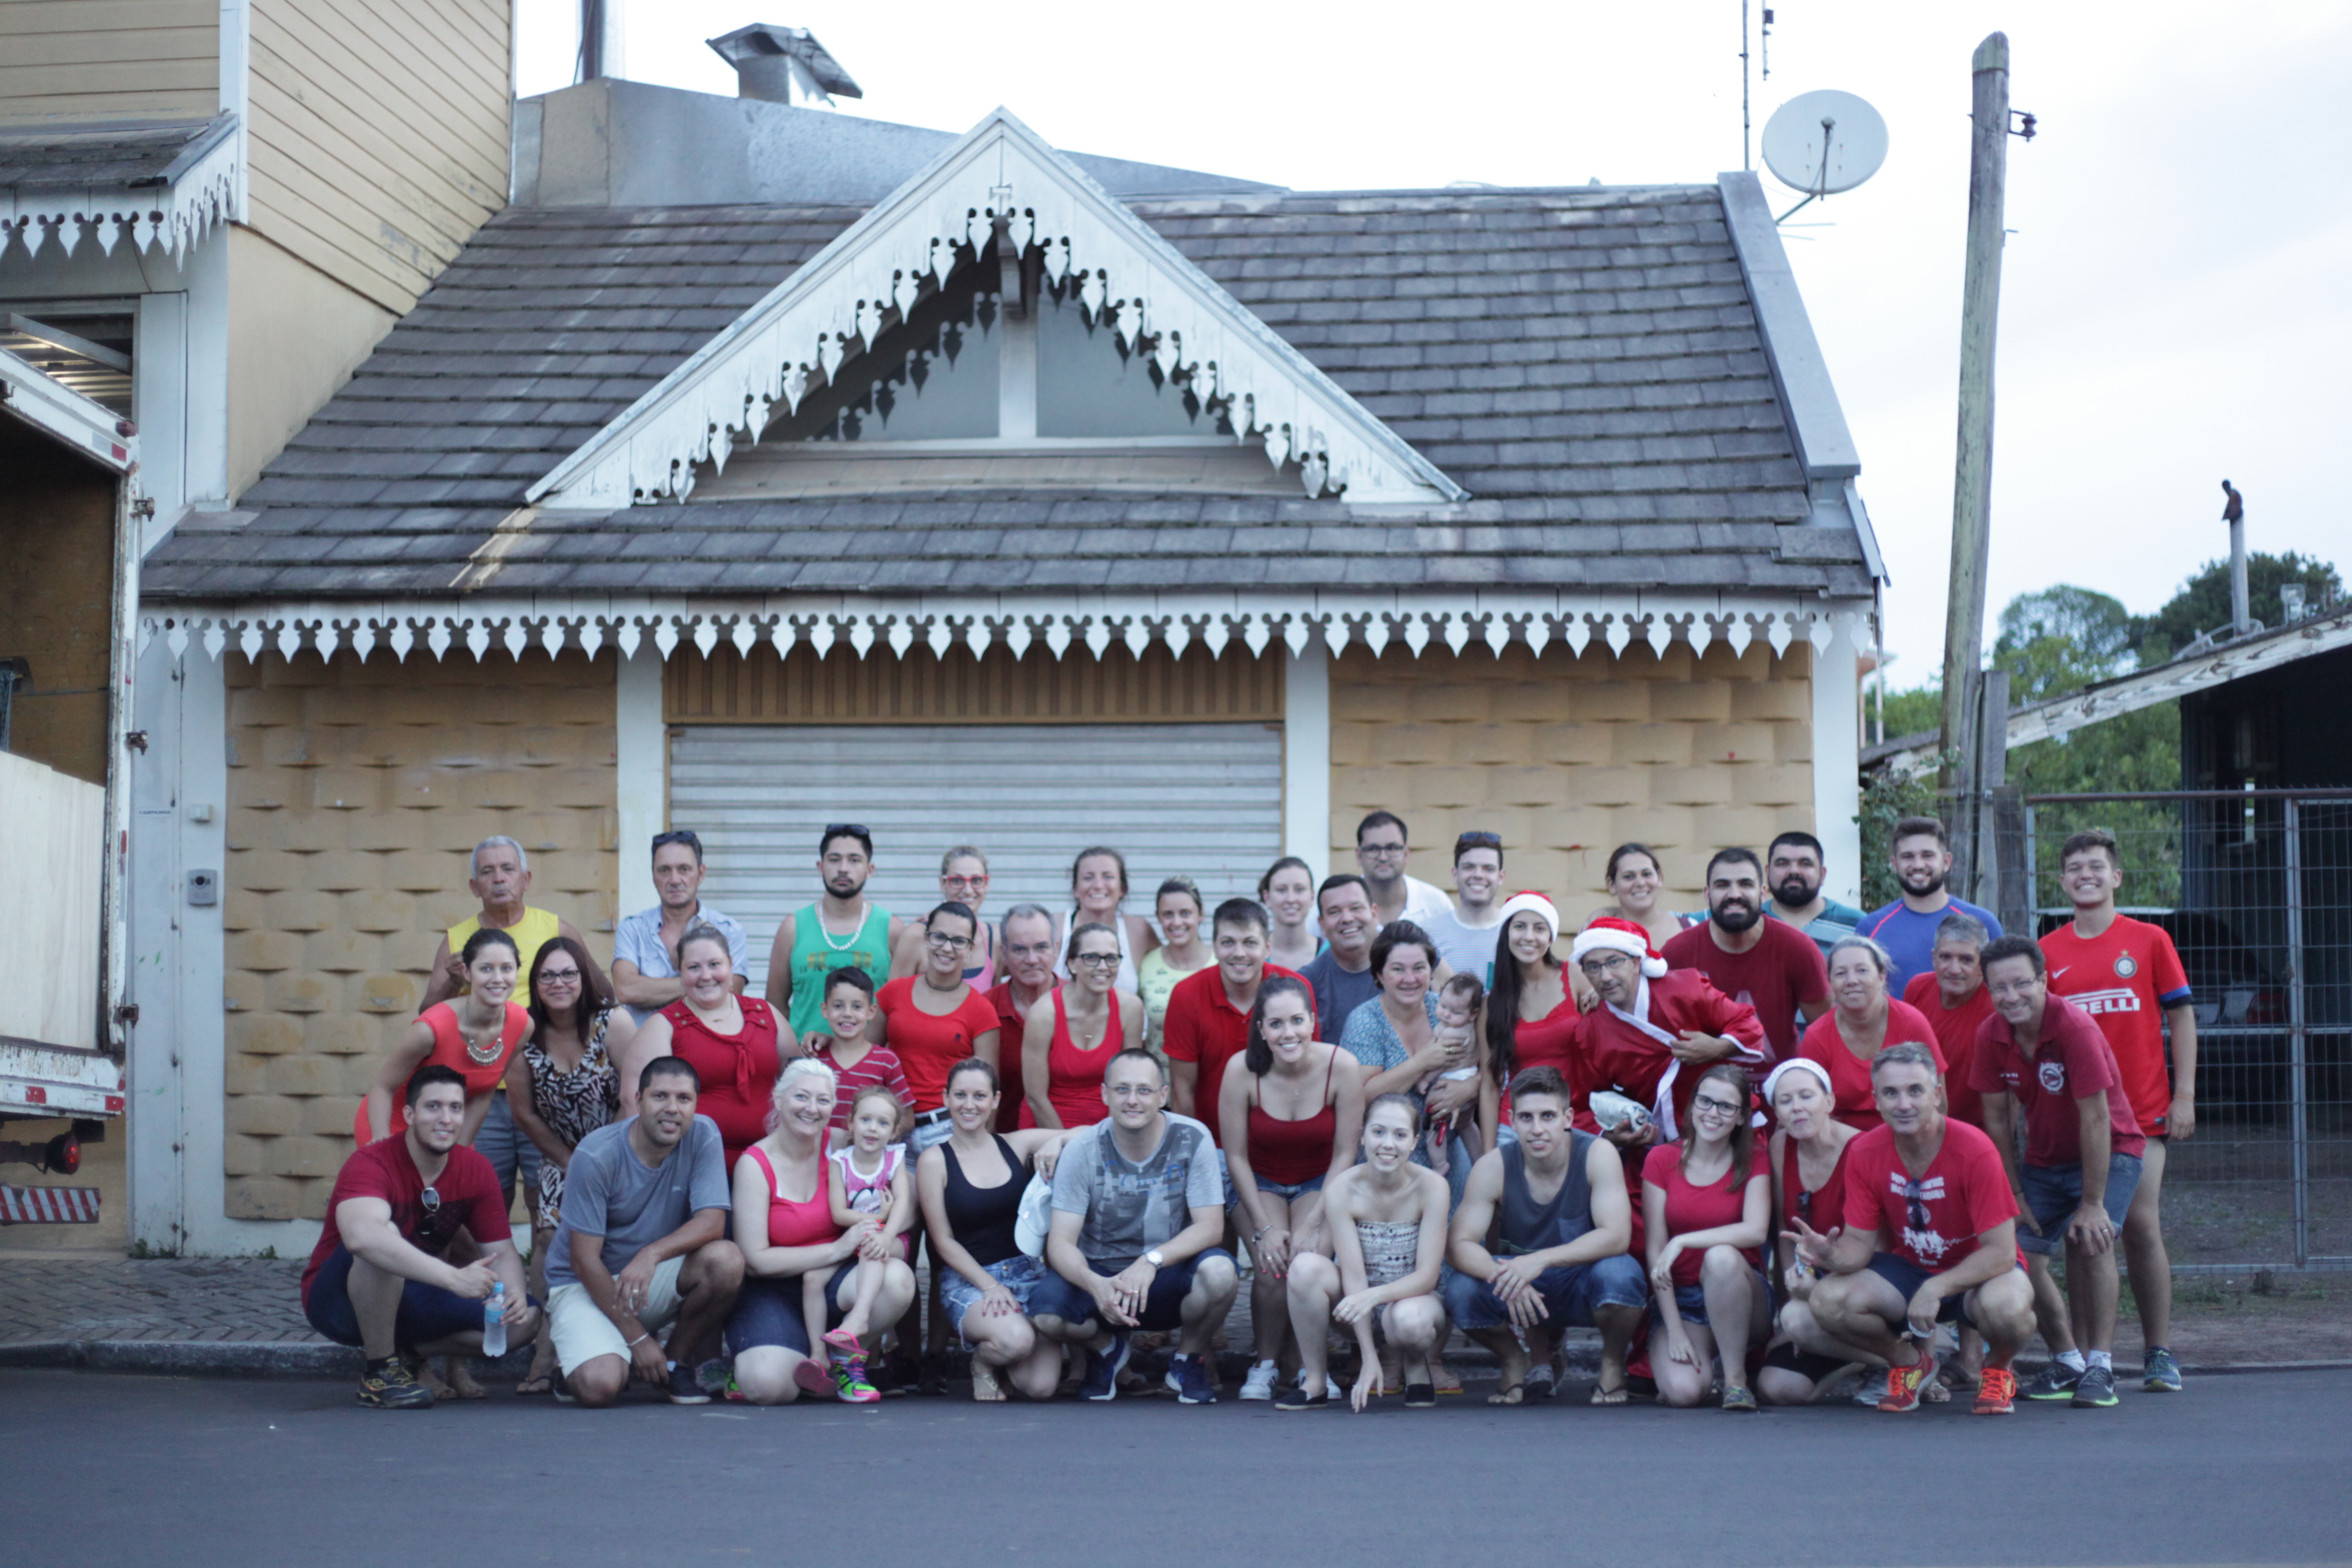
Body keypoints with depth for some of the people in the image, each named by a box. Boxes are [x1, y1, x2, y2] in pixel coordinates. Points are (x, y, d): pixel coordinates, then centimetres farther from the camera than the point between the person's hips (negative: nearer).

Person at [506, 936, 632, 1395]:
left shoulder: (613, 1022, -14)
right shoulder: (525, 1035, -6)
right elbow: (525, 1114, 1)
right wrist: (572, 1164, -1)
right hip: (562, 1158, 3)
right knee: (549, 1236, -15)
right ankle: (545, 1354, -15)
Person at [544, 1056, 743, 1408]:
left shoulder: (703, 1136, -10)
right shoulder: (595, 1156, -18)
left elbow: (712, 1221, -18)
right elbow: (585, 1260, -17)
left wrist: (653, 1254, -37)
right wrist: (638, 1339, -19)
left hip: (656, 1281, 3)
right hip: (584, 1285, -3)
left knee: (725, 1259, -27)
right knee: (601, 1386, -29)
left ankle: (678, 1361, -2)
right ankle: (585, 1354, 10)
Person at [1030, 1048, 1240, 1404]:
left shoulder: (1192, 1139, -11)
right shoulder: (1083, 1150, -11)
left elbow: (1211, 1226, -14)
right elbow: (1061, 1243, -14)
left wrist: (1151, 1261, -32)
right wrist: (1094, 1284, -37)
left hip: (1170, 1276, 0)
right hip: (1100, 1276, 0)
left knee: (1219, 1272, -33)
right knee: (1046, 1313, -30)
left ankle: (1189, 1357, 1)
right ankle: (1107, 1349, 8)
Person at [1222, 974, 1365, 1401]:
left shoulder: (1340, 1067, -21)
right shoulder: (1243, 1070, -21)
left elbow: (1345, 1154, -12)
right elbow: (1236, 1157, -11)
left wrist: (1312, 1225, -17)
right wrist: (1264, 1228, -15)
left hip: (1321, 1183, 0)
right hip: (1260, 1182, 0)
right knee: (1272, 1269, -25)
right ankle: (1265, 1365, 1)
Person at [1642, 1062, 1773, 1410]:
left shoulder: (1752, 1165, 0)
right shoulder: (1662, 1160, 1)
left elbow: (1756, 1231, -20)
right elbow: (1656, 1251, -5)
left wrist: (1682, 1241, -26)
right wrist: (1675, 1331, -13)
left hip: (1740, 1299, -1)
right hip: (1679, 1301, 1)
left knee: (1721, 1256, -35)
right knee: (1683, 1392, -27)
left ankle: (1736, 1377, -19)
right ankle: (1699, 1357, 12)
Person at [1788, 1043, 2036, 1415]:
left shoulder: (1974, 1151, -24)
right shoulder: (1864, 1153, -12)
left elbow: (2001, 1252, -24)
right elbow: (1859, 1243, -8)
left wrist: (1936, 1288, -36)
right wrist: (1831, 1255, -32)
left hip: (1978, 1272, -3)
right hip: (1907, 1269, 3)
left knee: (2006, 1305, -39)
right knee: (1827, 1299, -24)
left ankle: (1998, 1368, 1)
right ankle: (1910, 1362, 8)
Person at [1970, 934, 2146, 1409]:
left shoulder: (2075, 1027, -28)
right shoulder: (1992, 1036, -12)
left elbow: (2096, 1118, -26)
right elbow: (1997, 1117, -2)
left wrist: (2093, 1204, -24)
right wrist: (2015, 1194, -3)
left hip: (2109, 1151, -5)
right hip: (2044, 1159, 5)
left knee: (2091, 1241, -26)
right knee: (2022, 1254, -7)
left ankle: (2100, 1365, -16)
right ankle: (2067, 1362, 13)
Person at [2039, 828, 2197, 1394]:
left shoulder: (2149, 940, 4)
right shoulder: (2046, 953, 7)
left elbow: (2181, 1017, 6)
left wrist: (2184, 1096, -1)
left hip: (2142, 1109, -1)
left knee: (2141, 1226, -5)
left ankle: (2160, 1354, 2)